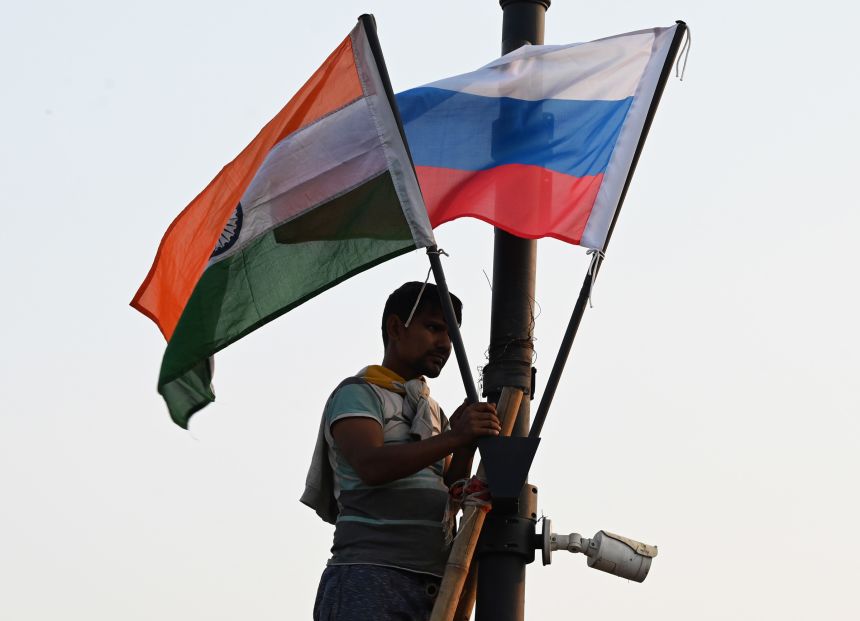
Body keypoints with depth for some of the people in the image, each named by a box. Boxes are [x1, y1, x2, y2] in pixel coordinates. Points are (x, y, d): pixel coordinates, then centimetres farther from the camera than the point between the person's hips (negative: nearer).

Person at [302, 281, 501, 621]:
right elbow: (371, 466, -14)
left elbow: (450, 494, 16)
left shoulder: (435, 413, 27)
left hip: (432, 587, 6)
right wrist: (454, 438, -21)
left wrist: (467, 447, -2)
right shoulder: (358, 393, 5)